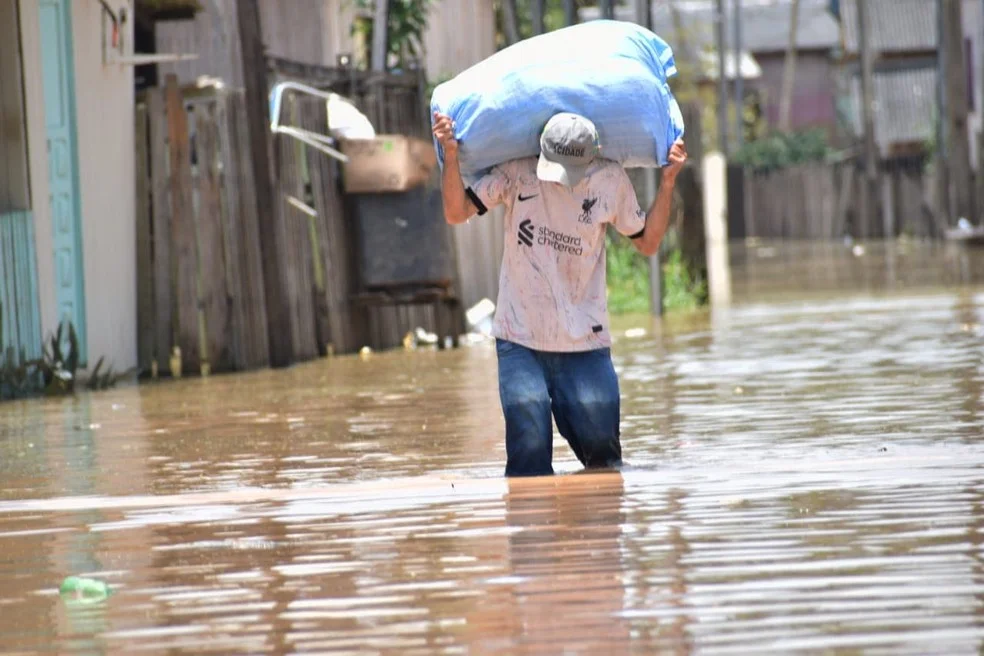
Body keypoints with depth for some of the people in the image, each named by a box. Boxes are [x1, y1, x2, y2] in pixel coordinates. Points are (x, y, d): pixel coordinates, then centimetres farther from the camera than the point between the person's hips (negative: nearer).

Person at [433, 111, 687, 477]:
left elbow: (647, 243, 10)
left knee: (602, 456, 1)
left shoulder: (610, 181, -1)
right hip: (520, 340, -1)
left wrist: (668, 182, 0)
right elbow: (456, 213, -6)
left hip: (584, 344, 1)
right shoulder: (517, 172, -6)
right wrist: (451, 155, -18)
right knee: (530, 463, -9)